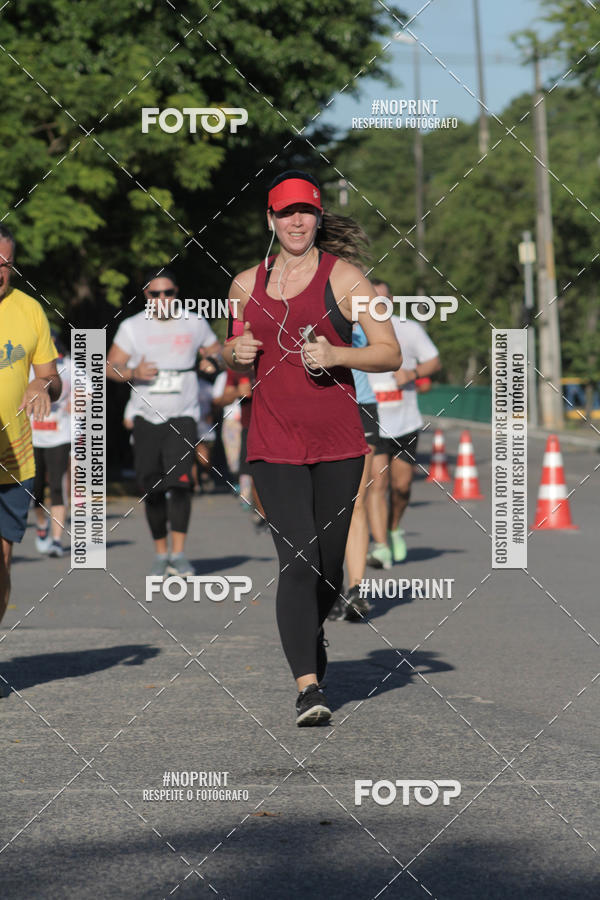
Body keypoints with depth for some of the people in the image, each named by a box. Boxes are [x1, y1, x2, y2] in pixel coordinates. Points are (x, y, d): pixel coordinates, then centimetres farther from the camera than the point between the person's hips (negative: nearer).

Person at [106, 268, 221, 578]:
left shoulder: (194, 323, 6)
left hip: (182, 416, -1)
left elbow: (217, 351, 22)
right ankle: (161, 553, 18)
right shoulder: (132, 327, 4)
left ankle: (178, 554, -20)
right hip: (146, 416, 1)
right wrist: (133, 373, -15)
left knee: (179, 482, -19)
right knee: (152, 490, 3)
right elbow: (110, 367, 5)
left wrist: (213, 360, -2)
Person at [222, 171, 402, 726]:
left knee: (328, 563, 9)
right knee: (297, 560, -14)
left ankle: (311, 634, 42)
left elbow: (391, 354, -1)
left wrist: (336, 355, -17)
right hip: (273, 444, 1)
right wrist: (236, 353, 1)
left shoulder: (344, 277, 1)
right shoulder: (247, 284, 11)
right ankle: (308, 686, -18)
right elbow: (233, 357, 25)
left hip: (338, 442, -1)